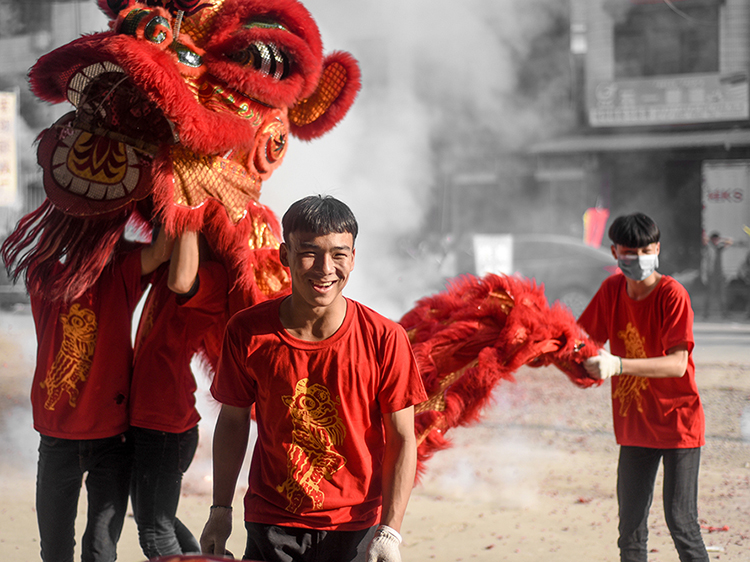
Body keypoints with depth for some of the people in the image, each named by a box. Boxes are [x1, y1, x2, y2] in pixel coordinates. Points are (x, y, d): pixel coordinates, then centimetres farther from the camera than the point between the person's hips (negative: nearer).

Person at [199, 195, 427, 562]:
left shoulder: (385, 340, -11)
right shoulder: (247, 332, -6)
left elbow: (401, 439, -5)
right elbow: (233, 420, 6)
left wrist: (389, 532, -11)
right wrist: (220, 510, 5)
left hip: (354, 530, -1)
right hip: (270, 525, 1)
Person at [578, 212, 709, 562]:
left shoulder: (672, 294, -17)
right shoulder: (612, 290, 1)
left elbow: (677, 364, -26)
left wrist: (618, 365, -37)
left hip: (678, 423, -6)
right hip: (635, 426, 6)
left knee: (680, 521, -9)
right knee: (631, 530, 9)